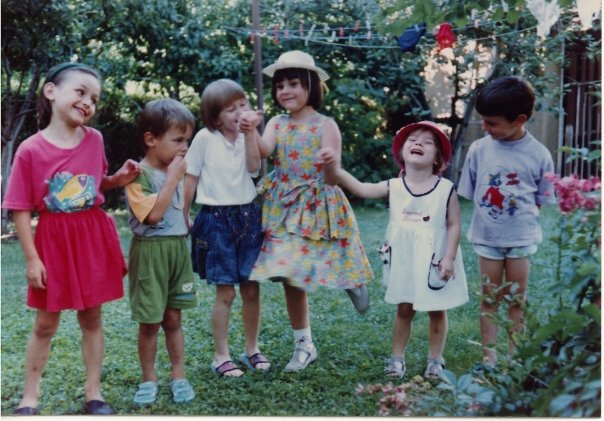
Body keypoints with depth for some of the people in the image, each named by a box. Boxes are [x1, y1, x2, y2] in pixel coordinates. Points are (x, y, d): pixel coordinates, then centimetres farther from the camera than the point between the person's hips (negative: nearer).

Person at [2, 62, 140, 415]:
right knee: (45, 324, 9)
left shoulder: (95, 140, -2)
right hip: (53, 240, -2)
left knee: (92, 319, 11)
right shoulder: (30, 150, -12)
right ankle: (30, 397, 25)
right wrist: (32, 258, -11)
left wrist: (119, 179, -4)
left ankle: (94, 393, 24)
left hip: (94, 237, 2)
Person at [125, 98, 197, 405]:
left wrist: (189, 222, 6)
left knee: (173, 318, 13)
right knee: (149, 322, 5)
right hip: (150, 252, -6)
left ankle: (179, 376, 22)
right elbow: (153, 214, -26)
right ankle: (149, 379, 20)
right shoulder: (139, 175, -15)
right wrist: (173, 179, -22)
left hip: (178, 249, 6)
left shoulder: (175, 170, 8)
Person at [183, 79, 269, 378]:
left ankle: (252, 349, 24)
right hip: (216, 218, -3)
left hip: (248, 215, 4)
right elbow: (191, 179, 1)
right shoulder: (205, 138, -5)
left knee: (251, 288, 7)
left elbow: (254, 167, -15)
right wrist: (184, 216, 2)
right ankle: (221, 356, 12)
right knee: (225, 291, -1)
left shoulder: (247, 136, 4)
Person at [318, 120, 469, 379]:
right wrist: (335, 168, -25)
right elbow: (361, 189, -14)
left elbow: (454, 225, -7)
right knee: (403, 309, 12)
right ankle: (397, 358, 23)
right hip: (404, 260, 2)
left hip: (435, 260, -1)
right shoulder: (394, 186, -4)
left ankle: (435, 360, 25)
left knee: (437, 311, 11)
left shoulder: (446, 189, -9)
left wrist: (449, 258, -13)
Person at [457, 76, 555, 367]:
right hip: (486, 237, 1)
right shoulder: (479, 149, -7)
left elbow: (541, 200, 0)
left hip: (521, 237, -1)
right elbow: (471, 194, 2)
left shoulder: (538, 154, -9)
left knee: (517, 300, 10)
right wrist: (489, 215, -6)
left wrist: (523, 219, -10)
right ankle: (488, 358, 18)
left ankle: (515, 357, 22)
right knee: (490, 299, 9)